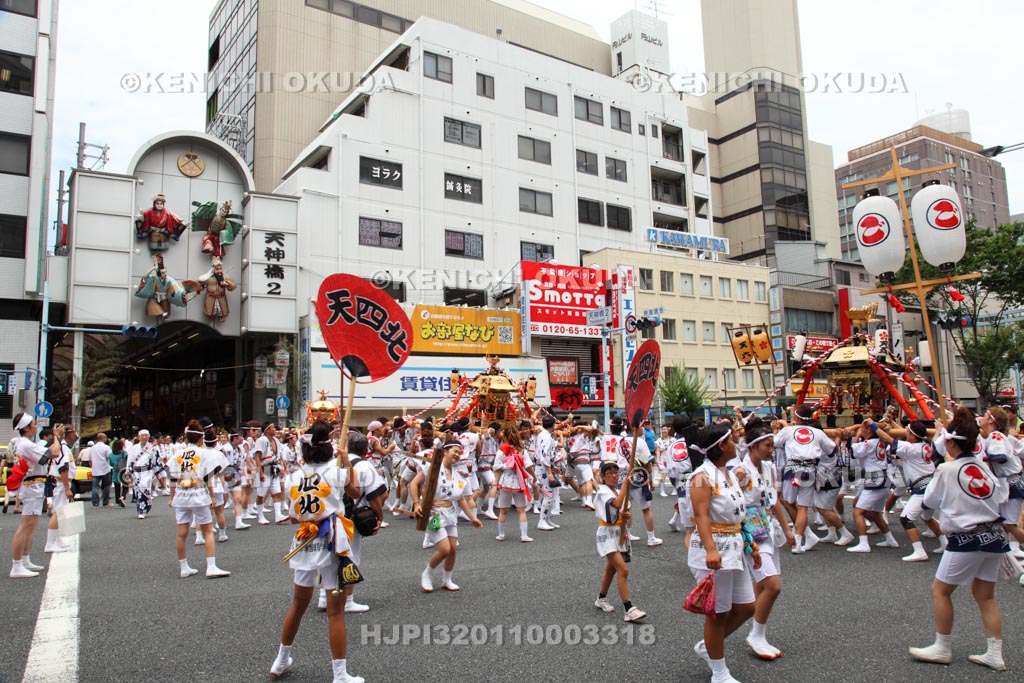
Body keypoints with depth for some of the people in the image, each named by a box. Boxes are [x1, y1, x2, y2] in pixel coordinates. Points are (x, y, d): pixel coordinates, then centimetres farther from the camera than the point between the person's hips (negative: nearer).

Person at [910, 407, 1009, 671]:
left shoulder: (947, 469, -13)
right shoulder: (982, 464, 3)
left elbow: (930, 501, 0)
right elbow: (1000, 496, 10)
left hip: (967, 539, -7)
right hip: (995, 535, 7)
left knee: (940, 590, 7)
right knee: (985, 595, 15)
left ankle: (943, 649, 13)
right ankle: (995, 654, 16)